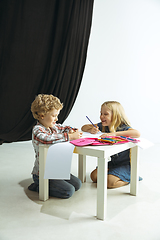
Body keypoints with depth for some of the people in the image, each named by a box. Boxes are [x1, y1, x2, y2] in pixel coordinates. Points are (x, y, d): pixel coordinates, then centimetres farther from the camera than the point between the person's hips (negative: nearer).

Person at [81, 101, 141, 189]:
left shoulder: (123, 127, -20)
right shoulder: (103, 126, -1)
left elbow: (137, 133, -42)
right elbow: (84, 127, 7)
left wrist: (114, 134, -45)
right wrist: (91, 129, -19)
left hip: (124, 164, -7)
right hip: (111, 162, 7)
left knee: (109, 182, -20)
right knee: (94, 176, -5)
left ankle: (128, 178, 6)